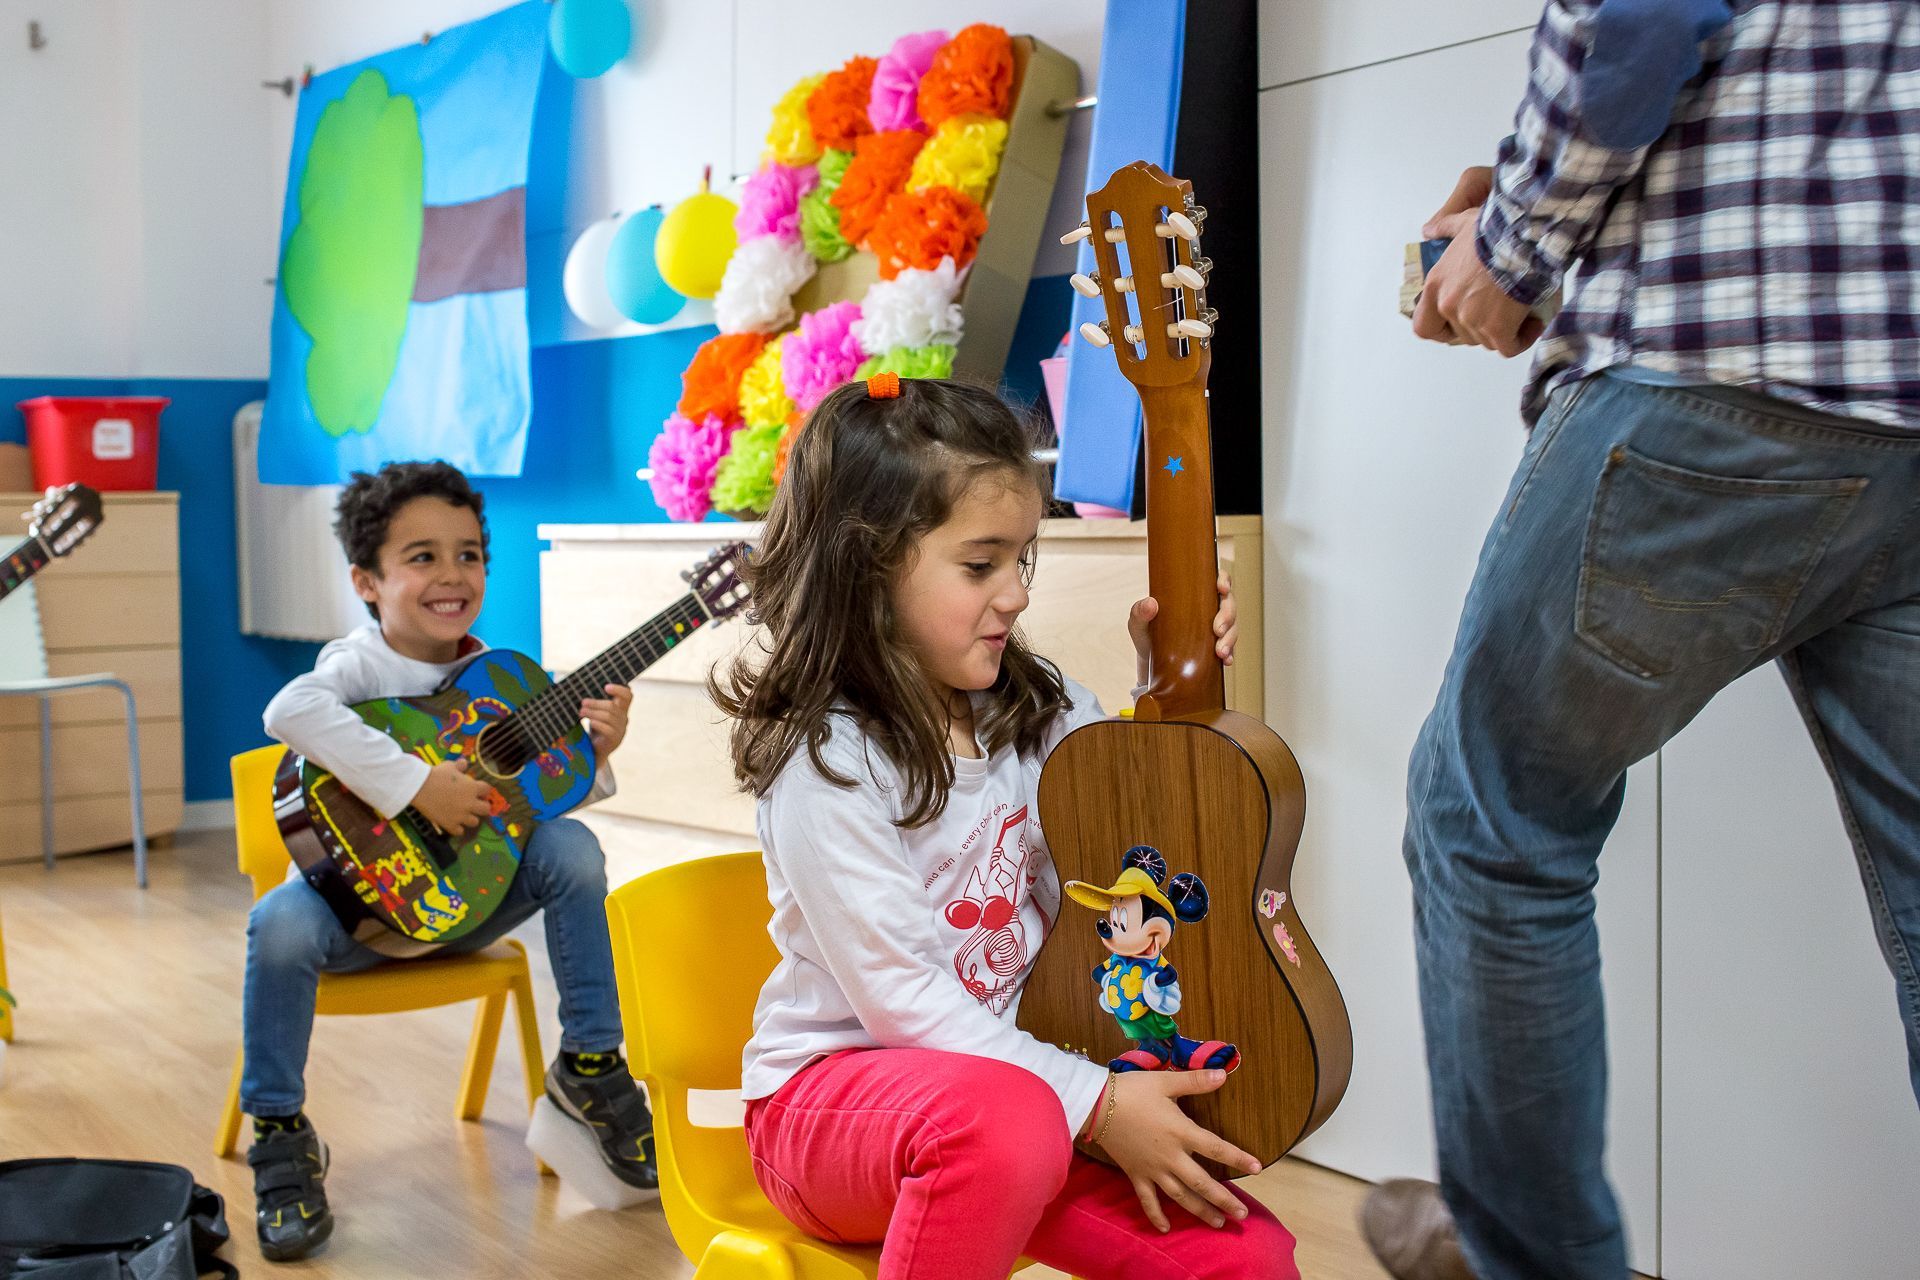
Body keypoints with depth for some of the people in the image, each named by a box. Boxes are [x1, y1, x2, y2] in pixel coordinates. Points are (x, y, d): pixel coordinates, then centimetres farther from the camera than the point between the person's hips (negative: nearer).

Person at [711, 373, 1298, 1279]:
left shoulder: (1034, 708, 3)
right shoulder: (829, 765, -18)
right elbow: (900, 998, -21)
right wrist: (1096, 1103, -22)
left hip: (1012, 1063, 6)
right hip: (831, 1092, -5)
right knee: (1007, 1119, -40)